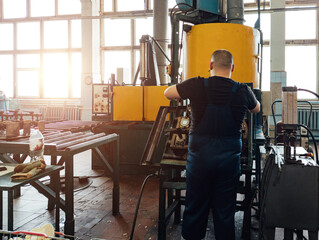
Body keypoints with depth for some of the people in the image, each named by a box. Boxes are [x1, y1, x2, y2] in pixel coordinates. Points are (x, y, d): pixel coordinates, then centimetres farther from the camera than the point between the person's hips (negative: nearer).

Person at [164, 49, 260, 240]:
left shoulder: (197, 86, -9)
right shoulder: (243, 91, -4)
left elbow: (167, 93, 7)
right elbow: (257, 108, 19)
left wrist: (187, 89, 23)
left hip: (200, 156, 0)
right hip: (229, 158, 1)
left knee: (195, 208, 15)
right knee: (225, 211, 13)